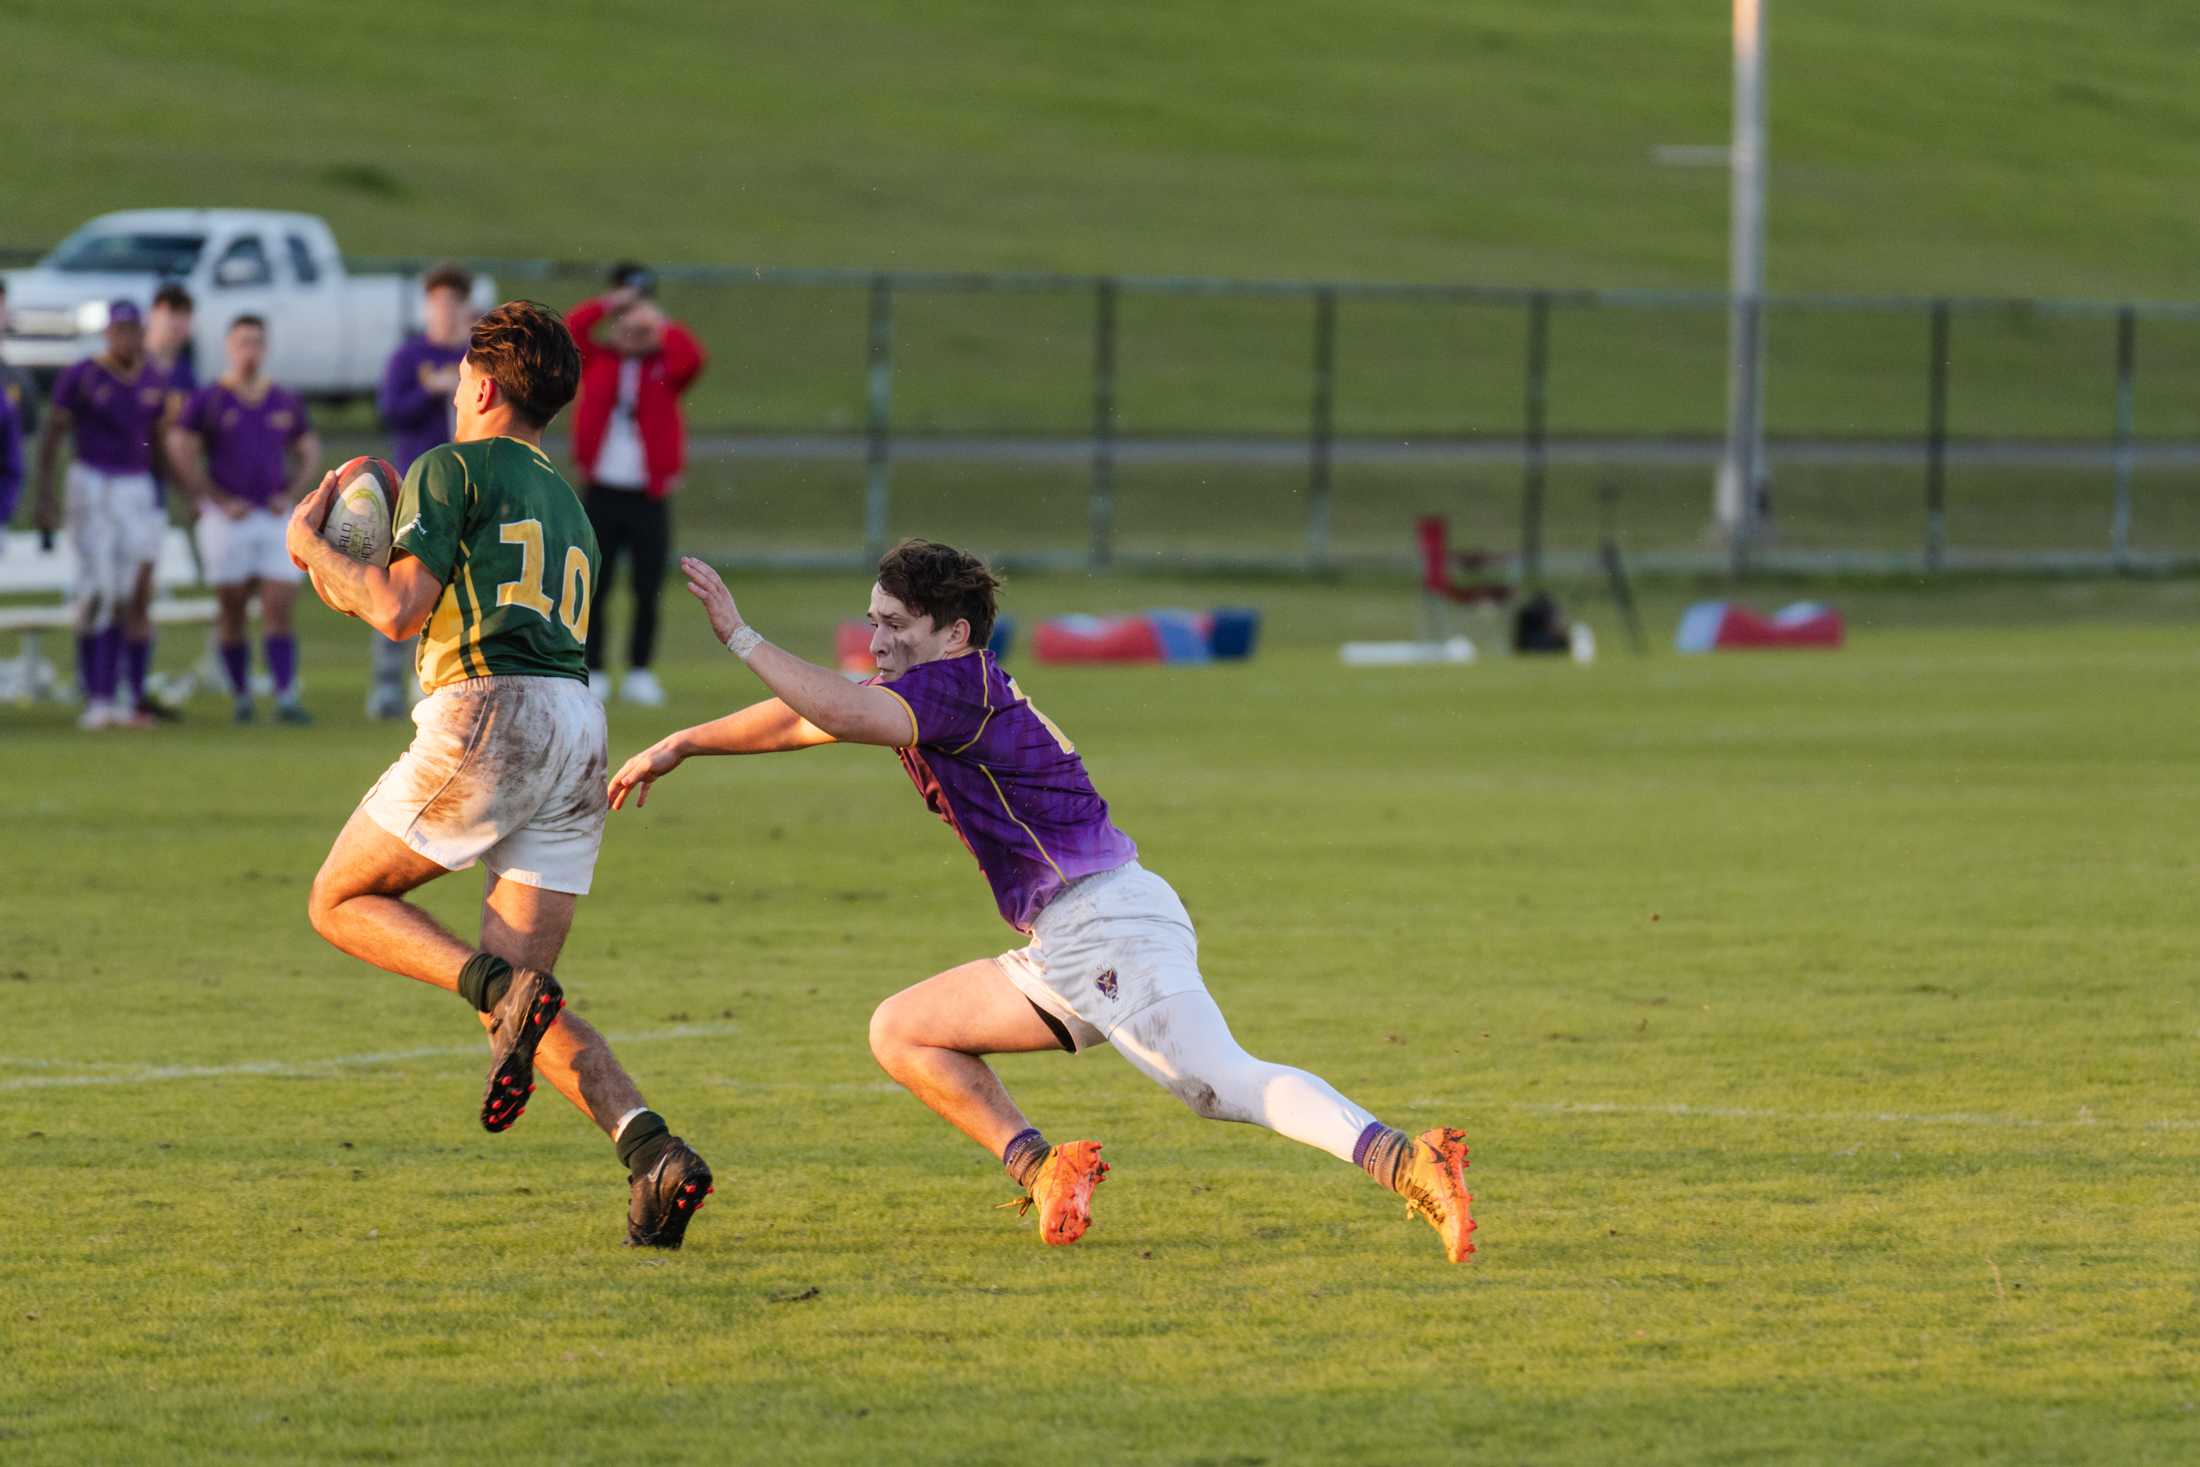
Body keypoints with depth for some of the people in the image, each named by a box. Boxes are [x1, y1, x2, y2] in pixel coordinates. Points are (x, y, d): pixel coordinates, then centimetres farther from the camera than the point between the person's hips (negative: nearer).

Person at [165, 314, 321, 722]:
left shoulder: (284, 403, 12)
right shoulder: (207, 401, 0)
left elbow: (310, 455, 21)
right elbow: (180, 454, -4)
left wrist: (290, 495, 4)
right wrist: (220, 501, -9)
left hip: (275, 518, 2)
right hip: (228, 518, -2)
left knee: (279, 608, -7)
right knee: (231, 610, 1)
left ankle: (286, 699, -12)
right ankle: (241, 697, 10)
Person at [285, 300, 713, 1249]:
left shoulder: (452, 468, 2)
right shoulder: (565, 502, 28)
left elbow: (400, 610, -9)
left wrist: (311, 544, 6)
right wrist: (353, 588, 38)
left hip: (490, 716, -7)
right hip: (579, 731, 7)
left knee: (342, 902, 12)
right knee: (516, 991, 5)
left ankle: (506, 992, -16)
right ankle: (652, 1151, -19)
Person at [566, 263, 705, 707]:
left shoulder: (665, 367, 3)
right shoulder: (598, 360, 6)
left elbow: (691, 358, -17)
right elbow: (565, 334, -6)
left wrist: (660, 324, -11)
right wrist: (607, 306, -7)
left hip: (649, 498, -1)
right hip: (601, 493, 1)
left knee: (648, 590, 1)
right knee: (593, 588, 2)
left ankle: (639, 673, 10)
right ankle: (592, 674, 8)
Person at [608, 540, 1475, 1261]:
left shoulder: (961, 686, -9)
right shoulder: (923, 698, 20)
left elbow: (846, 716, -27)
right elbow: (803, 720, 33)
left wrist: (739, 636, -20)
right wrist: (677, 747, 37)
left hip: (1108, 919, -9)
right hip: (1066, 953, 9)